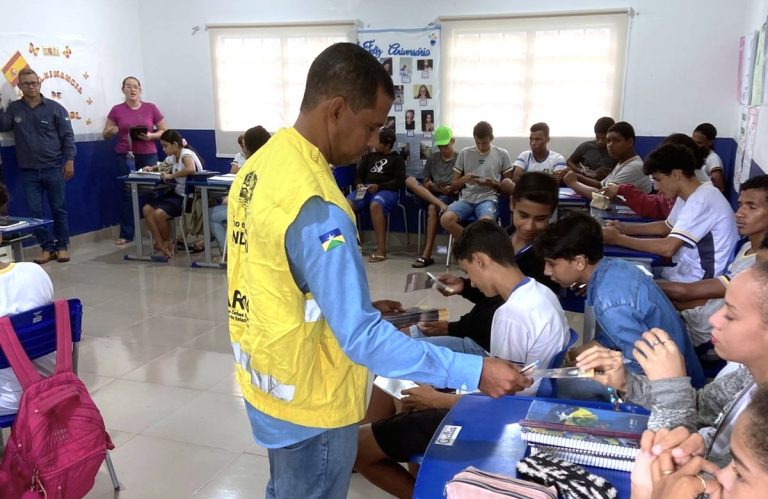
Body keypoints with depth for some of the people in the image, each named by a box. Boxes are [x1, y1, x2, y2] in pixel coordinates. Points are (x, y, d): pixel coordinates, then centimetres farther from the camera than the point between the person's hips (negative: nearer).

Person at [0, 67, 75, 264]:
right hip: (28, 171, 3)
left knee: (58, 208, 5)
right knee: (34, 211, 3)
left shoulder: (55, 108, -1)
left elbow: (67, 135, -3)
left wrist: (69, 160, -10)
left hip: (53, 168, -3)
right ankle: (47, 247, 12)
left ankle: (62, 246, 16)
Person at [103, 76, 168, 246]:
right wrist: (111, 131, -12)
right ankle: (126, 234, 7)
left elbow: (165, 131, 7)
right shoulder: (116, 110, 5)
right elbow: (106, 134, 11)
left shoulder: (151, 108, 4)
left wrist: (151, 136, -11)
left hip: (148, 156, 0)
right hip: (125, 157, 1)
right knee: (127, 193, 1)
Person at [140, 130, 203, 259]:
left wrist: (170, 176, -27)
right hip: (176, 193, 9)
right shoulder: (172, 157, 11)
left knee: (159, 213, -23)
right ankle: (160, 244, -1)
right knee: (147, 209, -6)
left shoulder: (186, 154, -15)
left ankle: (167, 242, 3)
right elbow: (162, 167, 32)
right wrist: (151, 168, 9)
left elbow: (191, 169, -38)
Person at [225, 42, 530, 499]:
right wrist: (473, 371, -27)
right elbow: (361, 337, -30)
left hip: (267, 380, 8)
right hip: (308, 401, -8)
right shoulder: (315, 206, -31)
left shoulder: (262, 163, -1)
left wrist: (358, 307, 12)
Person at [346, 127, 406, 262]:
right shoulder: (369, 156, 24)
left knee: (375, 205, -40)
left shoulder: (397, 159, 11)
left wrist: (379, 186, -15)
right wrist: (359, 184, -3)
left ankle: (381, 249, -40)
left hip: (387, 191, -4)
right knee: (347, 204, -28)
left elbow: (399, 181, -1)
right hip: (366, 190, 4)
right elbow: (358, 175, 22)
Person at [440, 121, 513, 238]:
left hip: (488, 198, -2)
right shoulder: (464, 153, 10)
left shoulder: (502, 154, 8)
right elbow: (453, 186, 14)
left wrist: (493, 184, -9)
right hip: (466, 198, 2)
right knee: (445, 220, -29)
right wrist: (464, 179, -9)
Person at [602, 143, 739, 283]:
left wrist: (618, 239, -21)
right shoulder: (687, 196, 7)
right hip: (686, 271, 8)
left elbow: (668, 248, -29)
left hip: (700, 284, -8)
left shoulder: (702, 200, -22)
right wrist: (626, 228, 6)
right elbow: (666, 227, 22)